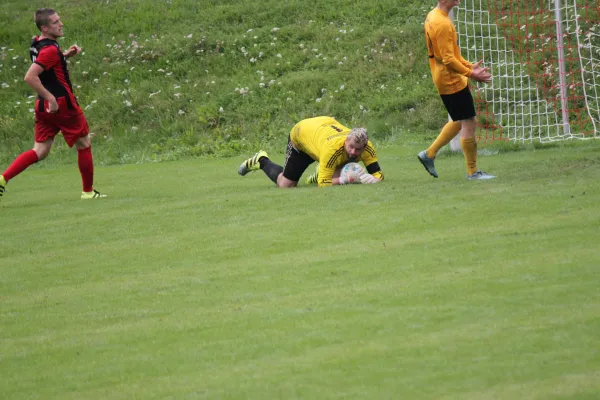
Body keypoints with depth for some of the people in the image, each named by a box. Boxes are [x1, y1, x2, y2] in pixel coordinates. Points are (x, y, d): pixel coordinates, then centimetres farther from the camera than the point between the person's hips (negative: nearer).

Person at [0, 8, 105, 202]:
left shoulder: (37, 44, 9)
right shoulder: (50, 50, -19)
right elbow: (30, 77, -29)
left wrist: (66, 54, 14)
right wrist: (51, 97, -26)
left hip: (43, 106, 8)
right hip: (63, 105, -8)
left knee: (40, 152, 8)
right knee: (84, 145, 10)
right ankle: (88, 191, 19)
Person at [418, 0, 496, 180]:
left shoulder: (433, 17, 10)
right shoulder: (442, 24, -22)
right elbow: (448, 60, -24)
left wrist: (469, 66, 12)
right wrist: (471, 74, -19)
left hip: (446, 81, 10)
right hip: (452, 82, -10)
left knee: (460, 121, 20)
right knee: (469, 124, -3)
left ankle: (429, 154, 23)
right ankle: (472, 172, 4)